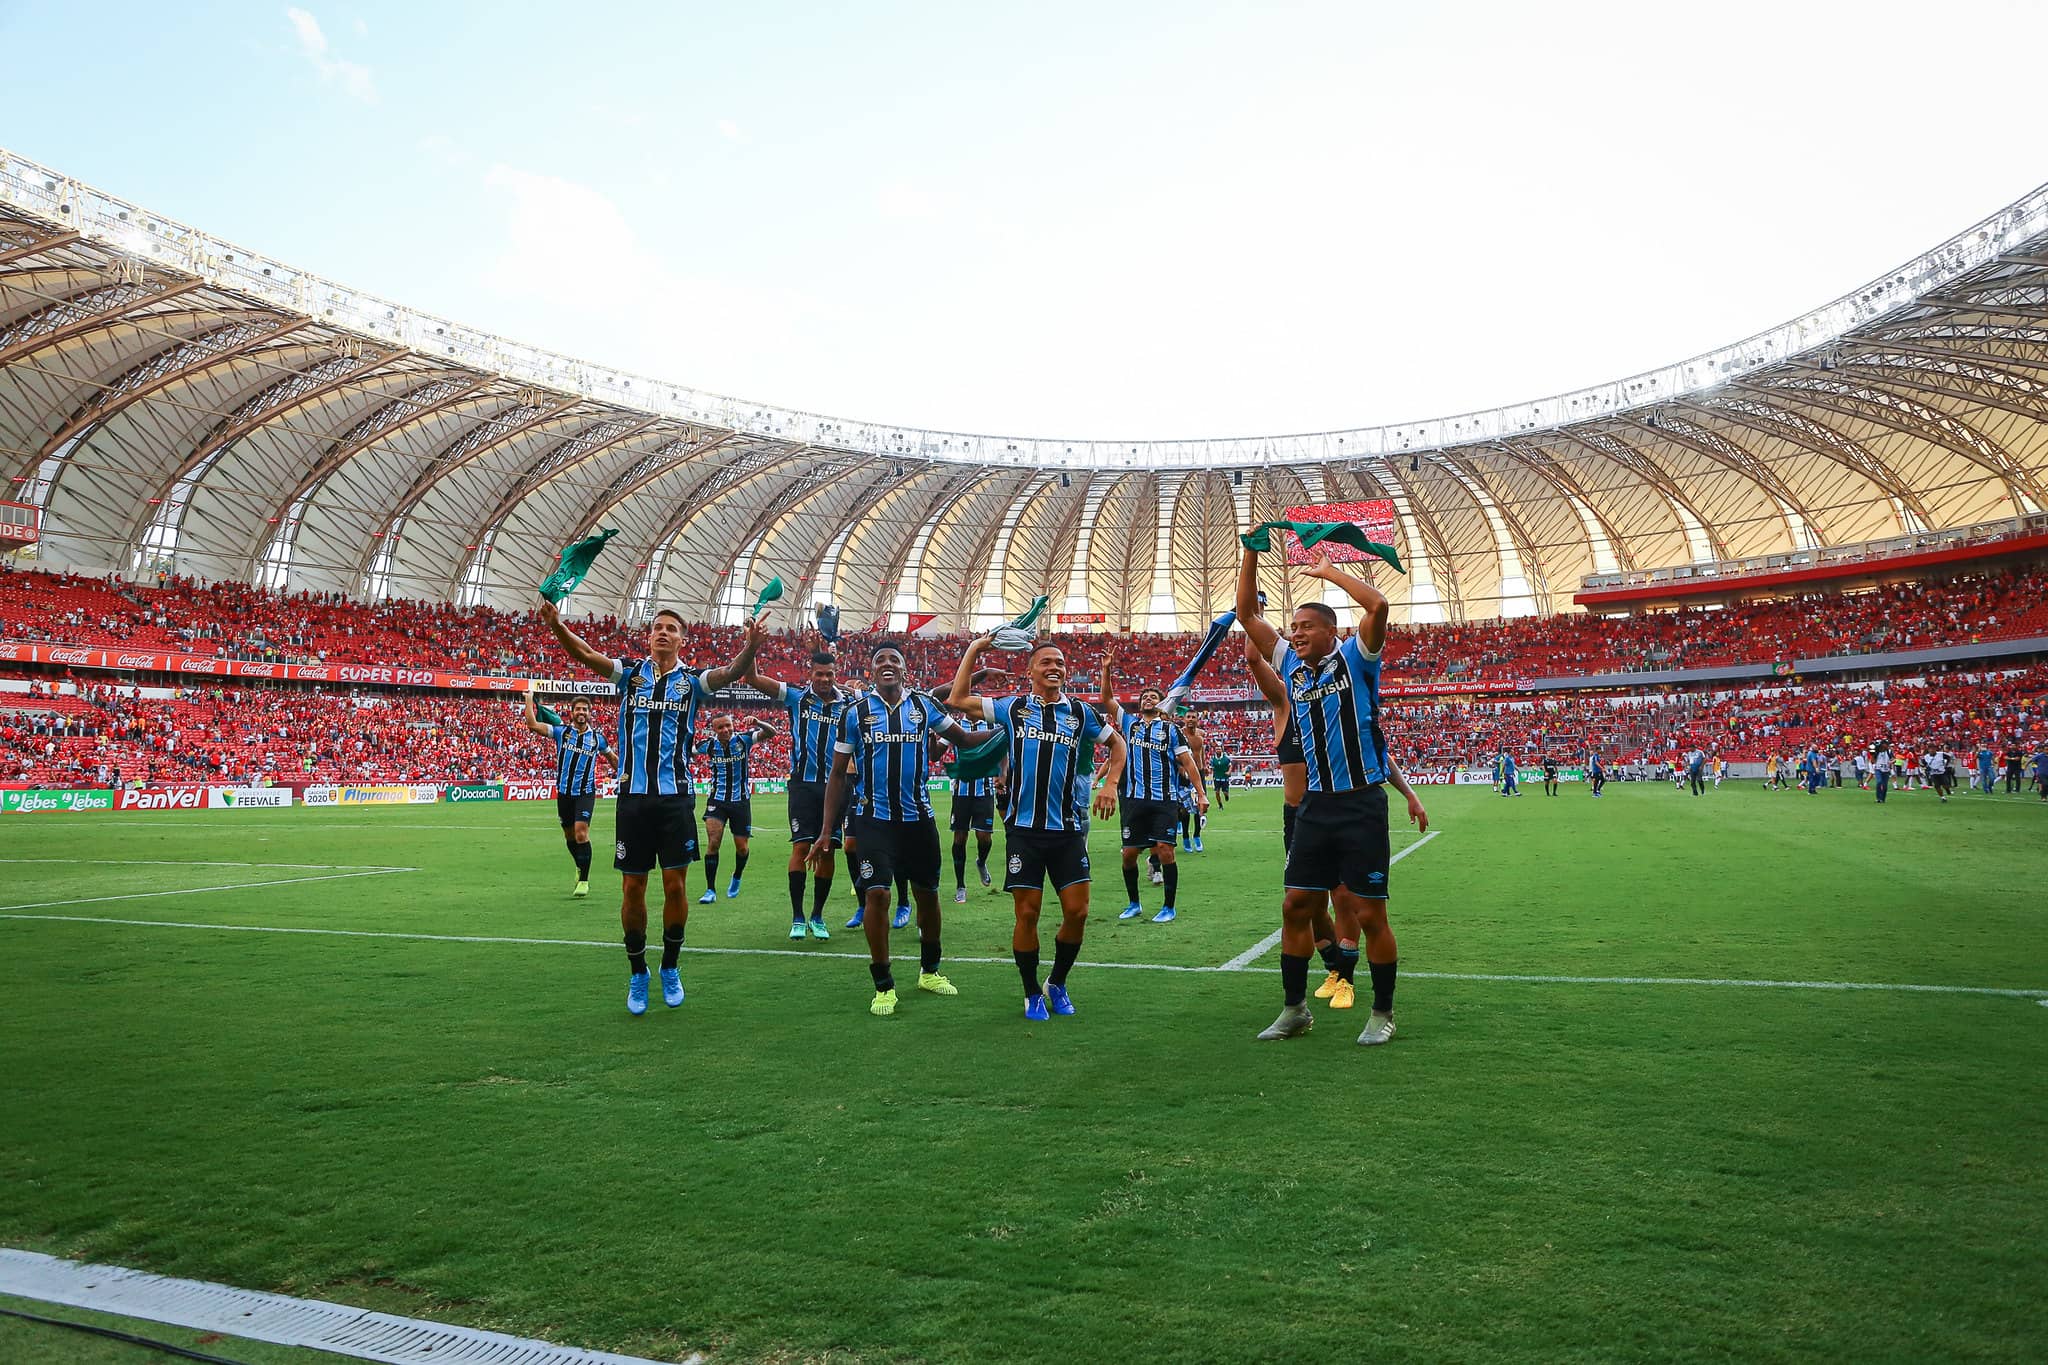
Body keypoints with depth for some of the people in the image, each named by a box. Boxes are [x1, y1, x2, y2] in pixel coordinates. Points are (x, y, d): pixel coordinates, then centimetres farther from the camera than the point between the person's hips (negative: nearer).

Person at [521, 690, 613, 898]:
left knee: (581, 832, -16)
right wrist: (529, 699, -6)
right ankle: (580, 868, 38)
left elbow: (612, 757, 21)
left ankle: (584, 880, -8)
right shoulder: (561, 731, 2)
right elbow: (532, 724, -8)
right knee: (569, 836, 12)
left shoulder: (597, 738, 4)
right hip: (564, 792, 2)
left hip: (585, 792, -2)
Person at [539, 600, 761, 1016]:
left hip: (676, 797, 0)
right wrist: (557, 626, -30)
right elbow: (586, 655, -10)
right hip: (633, 795, 1)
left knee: (675, 885, 2)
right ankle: (637, 973, 20)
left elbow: (730, 672, -15)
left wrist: (749, 649, -37)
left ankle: (670, 967, 21)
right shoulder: (631, 672, 5)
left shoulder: (692, 681, 3)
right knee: (633, 888, 5)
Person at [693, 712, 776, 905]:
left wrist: (759, 724, -41)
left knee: (741, 847, 6)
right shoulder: (709, 745, -6)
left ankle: (736, 879, 37)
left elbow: (771, 733, -21)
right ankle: (710, 890, -5)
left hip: (741, 801, 0)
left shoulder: (744, 739, -11)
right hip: (717, 800, 0)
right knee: (713, 842, -15)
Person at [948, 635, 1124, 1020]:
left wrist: (1110, 784, 4)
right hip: (1023, 828, -1)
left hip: (1068, 829, 1)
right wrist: (974, 649, 6)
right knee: (1027, 913, 1)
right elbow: (958, 700, 4)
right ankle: (1032, 994, 19)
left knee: (1077, 912, 0)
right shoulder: (1013, 708, 6)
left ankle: (1057, 984, 24)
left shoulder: (1081, 712, 7)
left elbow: (1117, 743, 19)